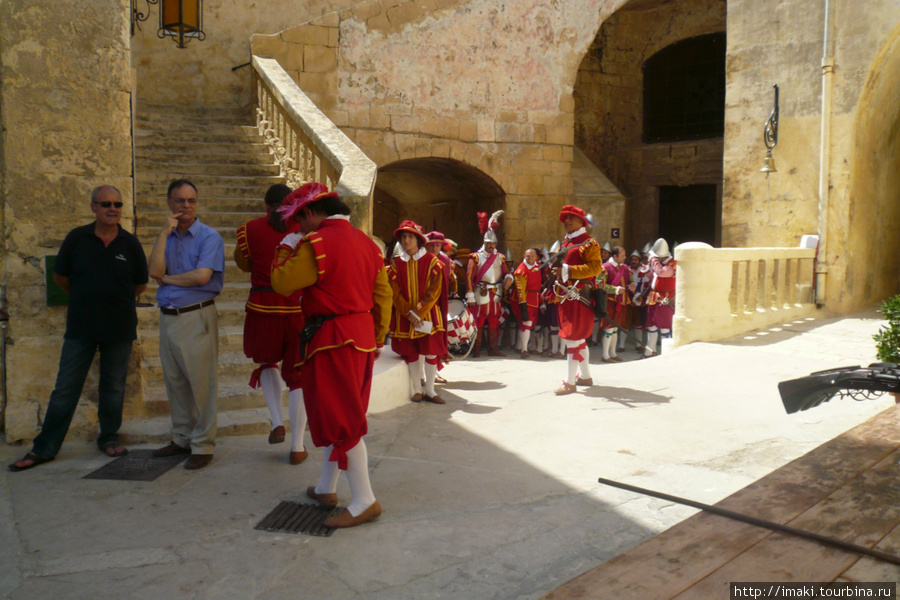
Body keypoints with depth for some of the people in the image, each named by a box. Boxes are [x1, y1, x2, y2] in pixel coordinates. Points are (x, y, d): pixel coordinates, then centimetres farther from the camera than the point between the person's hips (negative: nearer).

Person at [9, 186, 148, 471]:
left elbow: (140, 284, 10)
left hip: (119, 328, 0)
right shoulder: (77, 238, -1)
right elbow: (60, 276, 10)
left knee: (113, 388, 10)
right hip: (80, 327, 0)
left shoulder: (130, 243, 0)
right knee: (65, 389, 4)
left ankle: (109, 438, 27)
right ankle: (44, 448, 13)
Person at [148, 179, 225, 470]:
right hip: (168, 316, 6)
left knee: (201, 382, -3)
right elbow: (155, 271, -5)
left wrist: (167, 278, -3)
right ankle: (182, 438, 27)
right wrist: (164, 232, -7)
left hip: (197, 316, -6)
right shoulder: (166, 237, 13)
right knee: (175, 381, 13)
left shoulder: (209, 236, -4)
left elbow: (202, 275, -18)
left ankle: (203, 445, 5)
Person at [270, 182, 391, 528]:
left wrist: (286, 247, 2)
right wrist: (378, 339, 20)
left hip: (332, 340, -9)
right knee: (342, 414, 18)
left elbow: (282, 283, -13)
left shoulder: (317, 243, -15)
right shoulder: (365, 242, 11)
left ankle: (364, 501, 3)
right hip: (362, 336, 9)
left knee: (340, 420, -2)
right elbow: (383, 295, 13)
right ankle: (326, 487, 31)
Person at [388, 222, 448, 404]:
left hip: (428, 315, -2)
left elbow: (434, 291, -6)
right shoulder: (396, 265, 6)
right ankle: (417, 390, 15)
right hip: (404, 317, 2)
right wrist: (409, 314, -12)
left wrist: (418, 312, -15)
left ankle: (430, 390, 11)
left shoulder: (432, 262, 0)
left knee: (432, 352, -1)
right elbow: (395, 293, 0)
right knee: (410, 353, 4)